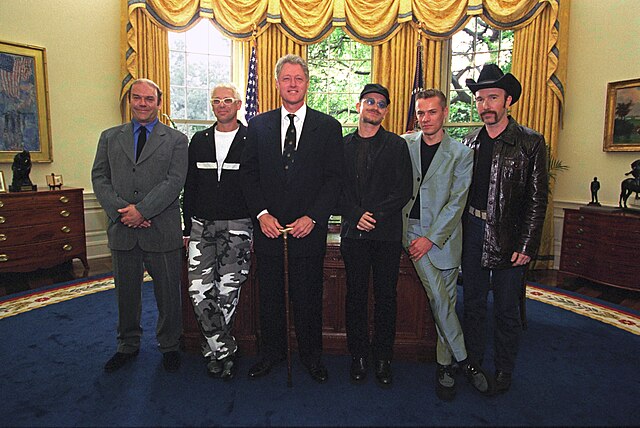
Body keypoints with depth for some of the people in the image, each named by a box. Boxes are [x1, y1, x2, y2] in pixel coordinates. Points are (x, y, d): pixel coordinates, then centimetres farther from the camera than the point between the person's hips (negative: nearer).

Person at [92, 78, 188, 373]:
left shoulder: (176, 140, 3)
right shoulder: (109, 137, 13)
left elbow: (175, 180, -8)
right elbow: (99, 178, 5)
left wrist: (142, 210, -17)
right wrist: (121, 210, -11)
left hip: (162, 230, -3)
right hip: (123, 230, 3)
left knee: (168, 294, 7)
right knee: (126, 293, 16)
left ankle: (169, 346, 27)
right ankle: (128, 346, 35)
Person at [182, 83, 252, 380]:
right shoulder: (199, 141, 12)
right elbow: (190, 187, 13)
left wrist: (258, 228, -5)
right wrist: (187, 228, 9)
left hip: (237, 228, -3)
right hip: (201, 226, 3)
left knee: (227, 294, 1)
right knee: (199, 291, -5)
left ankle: (216, 350, 24)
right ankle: (226, 351, 12)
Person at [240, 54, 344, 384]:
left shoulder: (328, 127, 2)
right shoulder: (258, 125, 7)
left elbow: (334, 177, -3)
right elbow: (248, 173, 5)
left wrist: (313, 218, -13)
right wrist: (261, 214, -8)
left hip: (308, 227, -1)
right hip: (268, 226, 2)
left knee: (308, 295, 10)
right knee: (269, 294, 13)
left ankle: (311, 355, 29)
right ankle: (271, 351, 33)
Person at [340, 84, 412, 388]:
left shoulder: (396, 145, 5)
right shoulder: (343, 145, 10)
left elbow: (403, 190, -3)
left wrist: (376, 215, -13)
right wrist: (356, 214, -11)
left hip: (387, 234, -1)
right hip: (353, 233, 1)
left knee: (386, 297, 6)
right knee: (355, 295, 9)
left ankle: (383, 358, 21)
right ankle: (358, 355, 24)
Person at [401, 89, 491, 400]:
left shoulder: (461, 153, 2)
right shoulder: (404, 144, 6)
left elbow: (456, 203, -4)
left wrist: (431, 238, -12)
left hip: (443, 232, 0)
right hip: (411, 227, 0)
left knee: (446, 300, 5)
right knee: (438, 296, -11)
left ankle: (444, 366, 21)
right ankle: (463, 358, 7)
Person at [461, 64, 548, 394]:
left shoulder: (530, 143, -5)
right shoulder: (469, 142, 8)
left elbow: (537, 199, -7)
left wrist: (527, 246, -12)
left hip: (508, 236, -4)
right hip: (472, 231, 4)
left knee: (506, 309, 8)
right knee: (473, 303, 15)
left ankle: (503, 373, 26)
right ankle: (471, 364, 31)